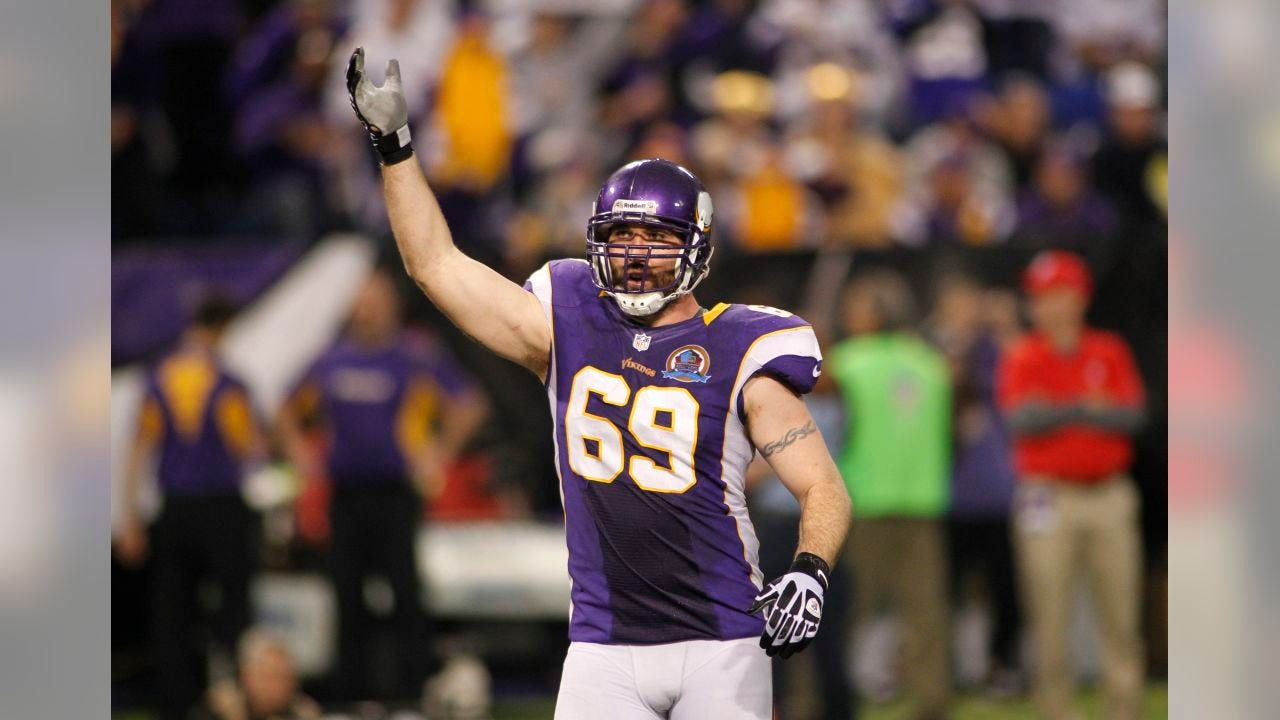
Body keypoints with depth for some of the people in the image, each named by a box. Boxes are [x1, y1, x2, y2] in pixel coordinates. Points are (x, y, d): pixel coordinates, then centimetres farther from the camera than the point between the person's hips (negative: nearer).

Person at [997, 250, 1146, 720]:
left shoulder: (1110, 353, 9)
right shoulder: (1022, 359, 4)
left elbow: (1130, 415, -4)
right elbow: (1021, 420, -12)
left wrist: (1056, 412, -11)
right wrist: (1084, 408, -13)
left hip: (1109, 497, 2)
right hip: (1049, 499, -2)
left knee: (1120, 611, 1)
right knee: (1048, 614, -3)